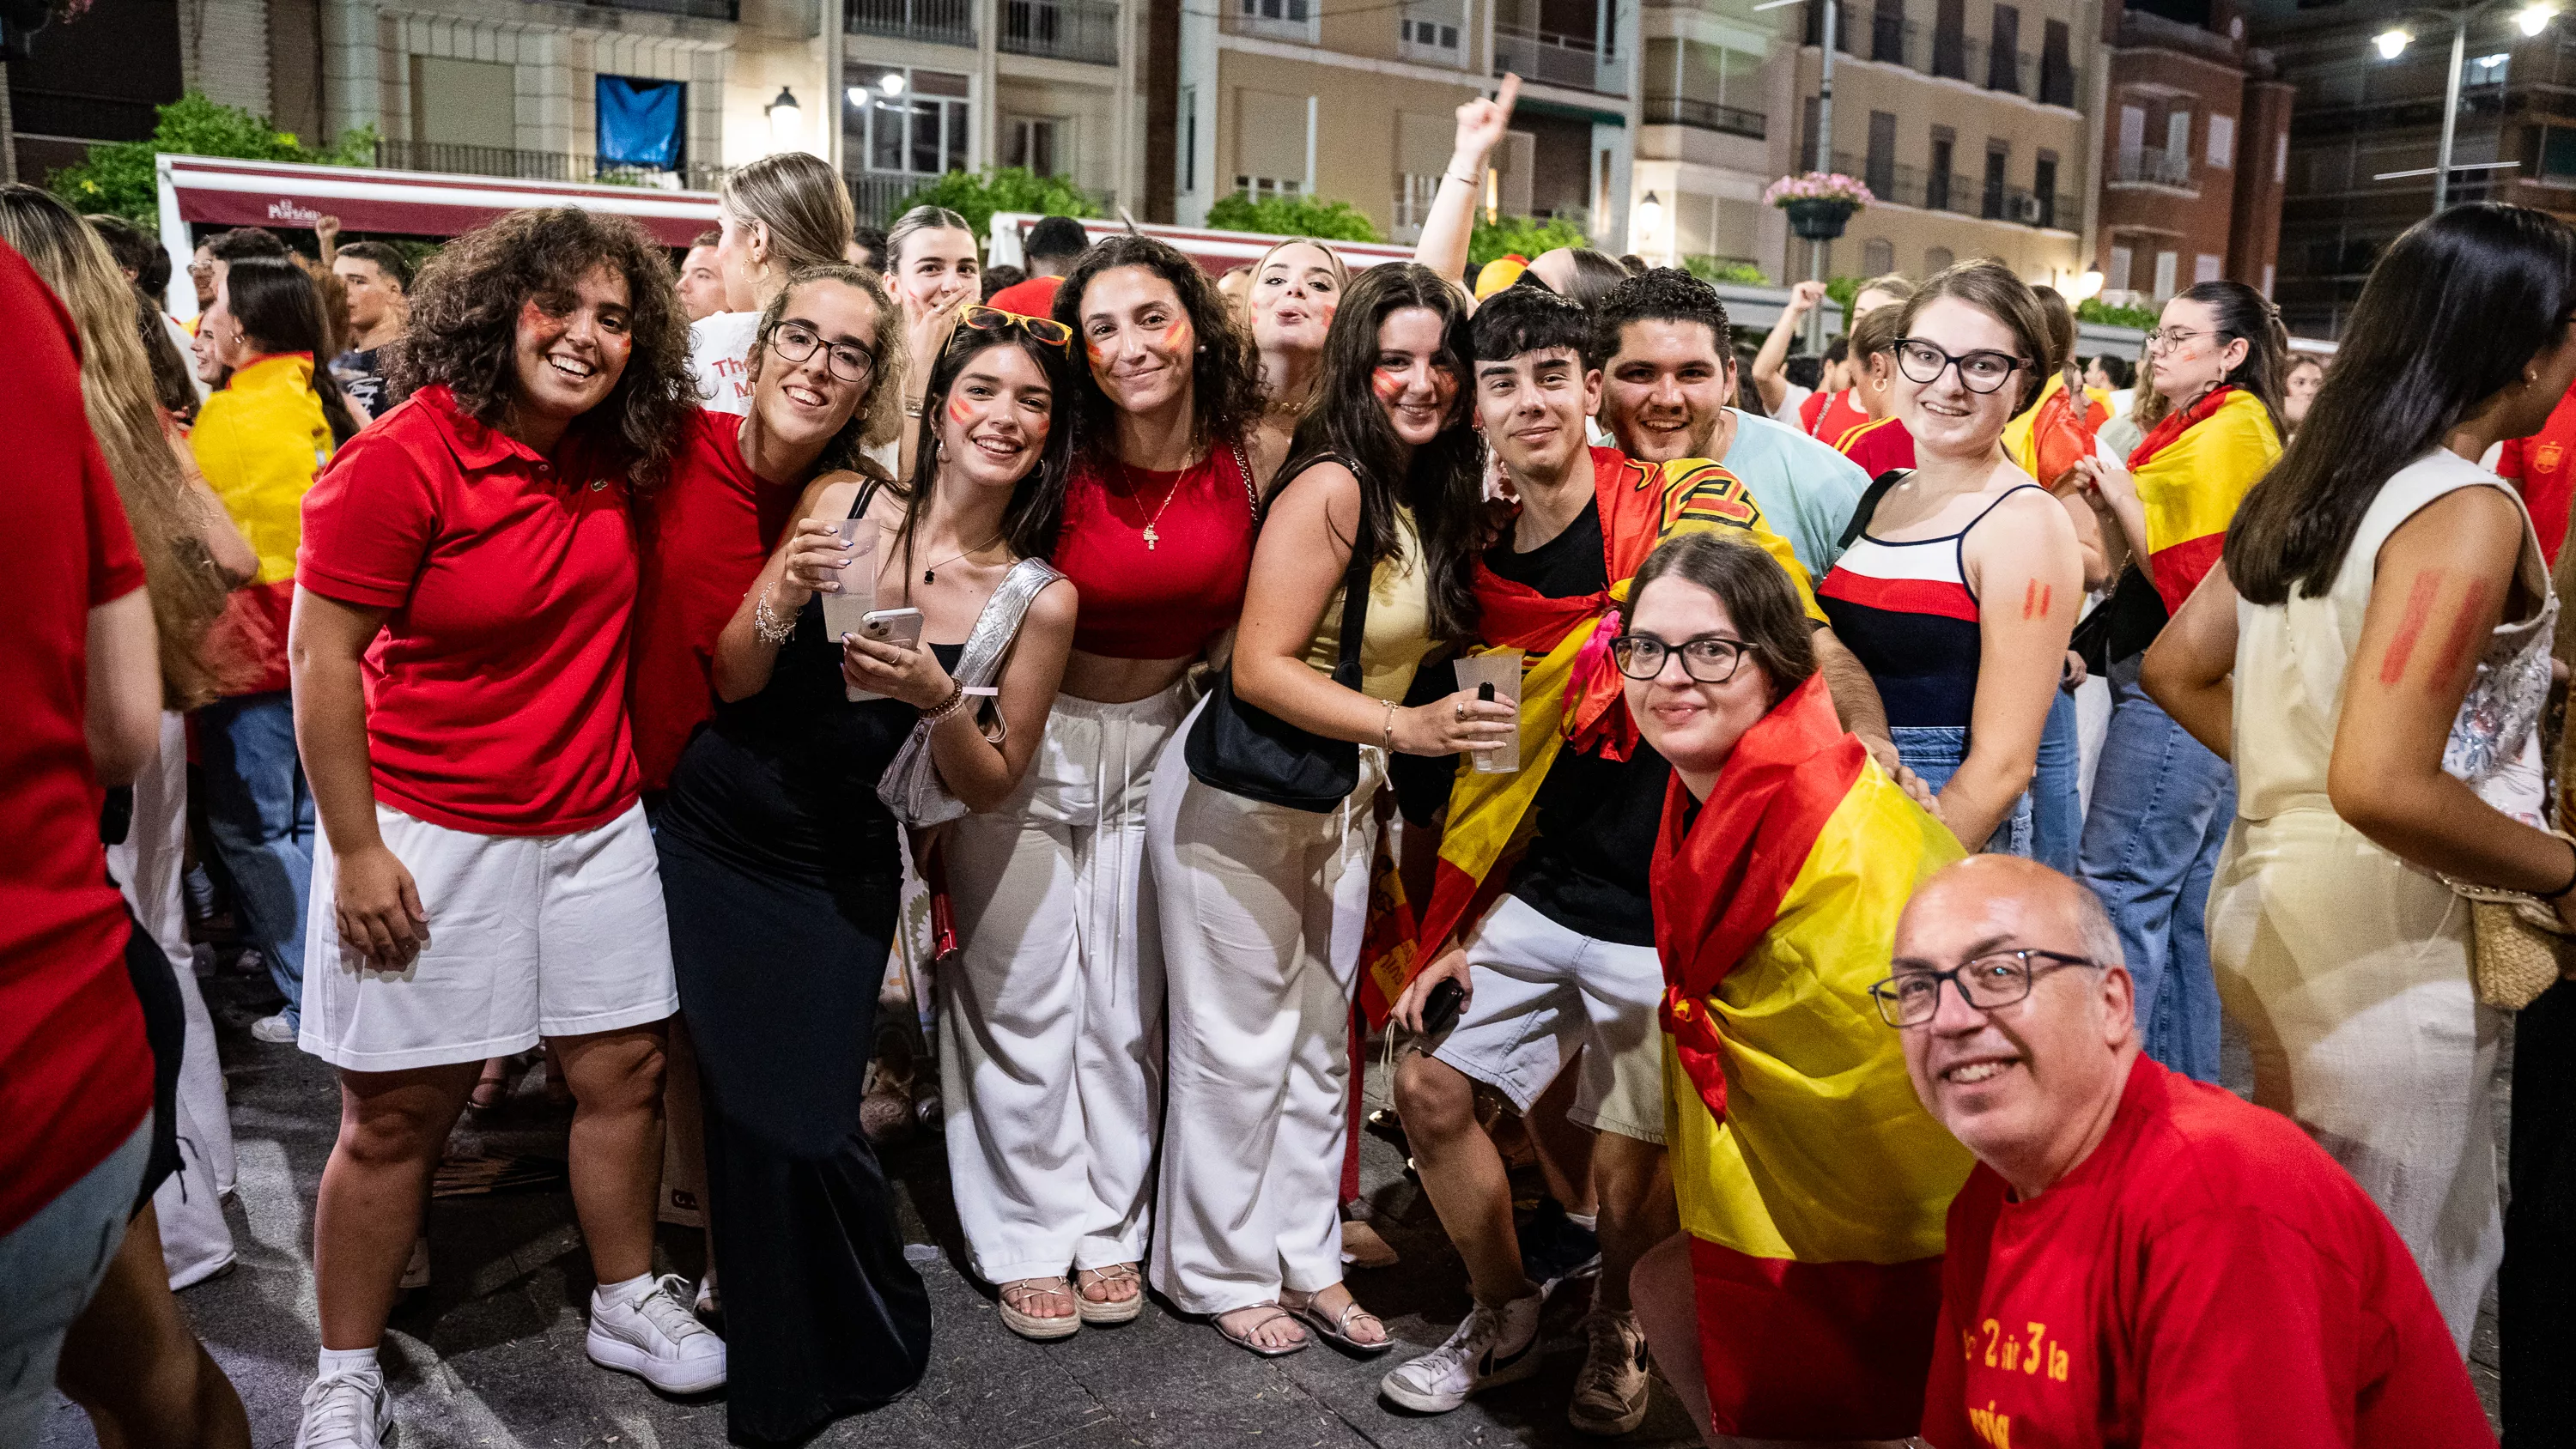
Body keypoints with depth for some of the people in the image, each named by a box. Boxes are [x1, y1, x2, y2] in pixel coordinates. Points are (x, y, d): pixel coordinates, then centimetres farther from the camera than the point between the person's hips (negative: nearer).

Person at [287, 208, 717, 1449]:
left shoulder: (610, 453, 2)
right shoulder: (402, 461, -15)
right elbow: (321, 660, -14)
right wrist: (356, 849, -15)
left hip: (595, 822, 6)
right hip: (428, 833, -5)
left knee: (625, 1068, 11)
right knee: (399, 1110, 4)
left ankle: (628, 1302, 32)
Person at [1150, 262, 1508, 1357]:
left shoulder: (1428, 494, 4)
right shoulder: (1330, 487, -21)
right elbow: (1260, 668, -26)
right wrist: (1405, 725, -34)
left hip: (1342, 798, 8)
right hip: (1243, 792, -8)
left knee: (1320, 1038, 17)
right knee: (1240, 1044, 6)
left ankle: (1305, 1257, 32)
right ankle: (1220, 1270, 25)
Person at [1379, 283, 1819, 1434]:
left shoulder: (1683, 507, -11)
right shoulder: (1492, 572, 6)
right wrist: (1454, 929, 13)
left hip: (1666, 917, -5)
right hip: (1540, 898, 6)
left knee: (1631, 1178, 4)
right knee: (1430, 1090, 8)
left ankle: (1615, 1331, 37)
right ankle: (1504, 1319, 33)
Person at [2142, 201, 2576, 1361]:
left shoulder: (2304, 482, 7)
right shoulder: (2468, 510, -18)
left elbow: (2174, 669, 14)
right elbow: (2384, 785, -26)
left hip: (2268, 898, 8)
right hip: (2387, 944, -8)